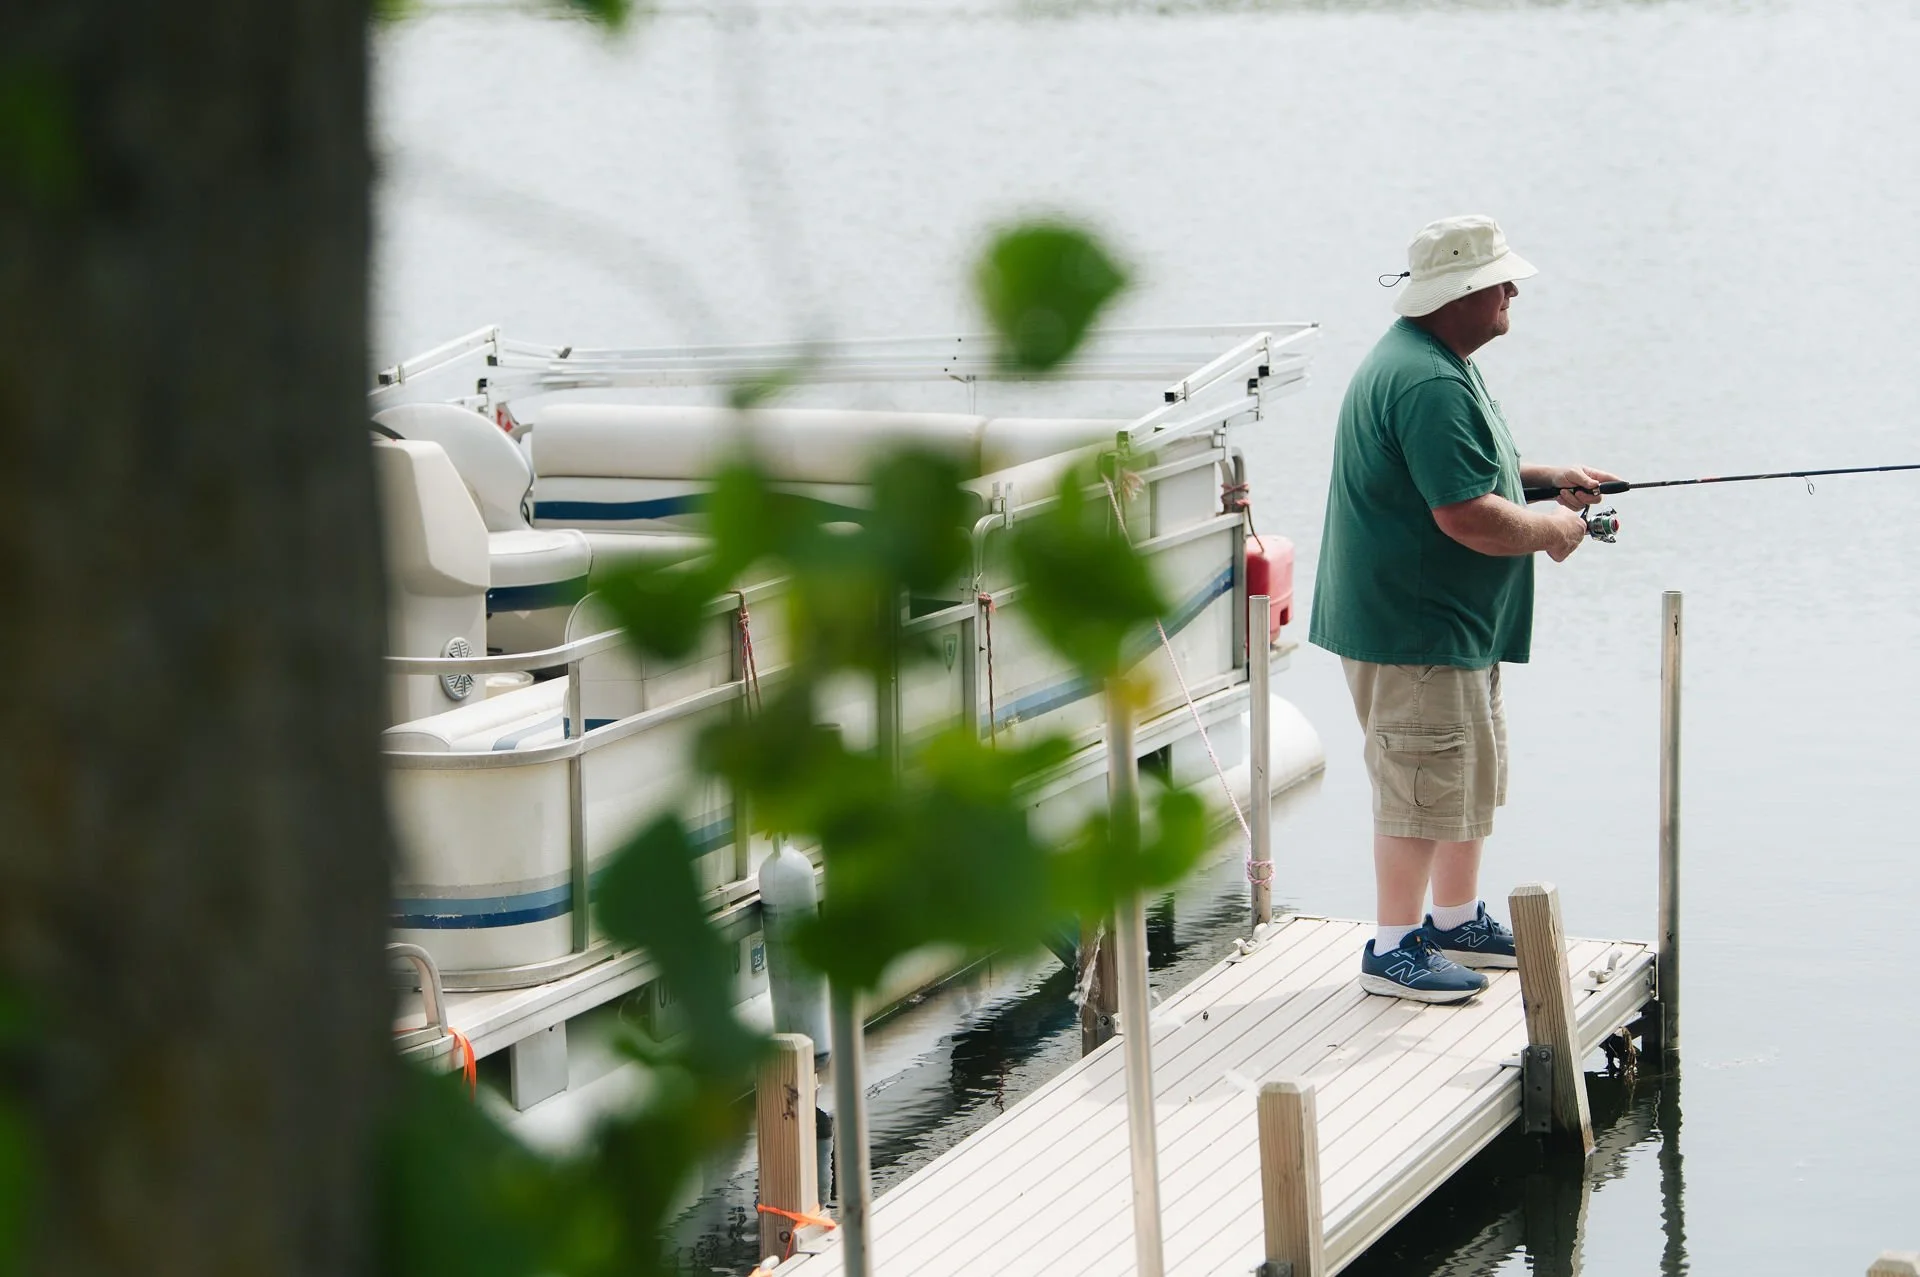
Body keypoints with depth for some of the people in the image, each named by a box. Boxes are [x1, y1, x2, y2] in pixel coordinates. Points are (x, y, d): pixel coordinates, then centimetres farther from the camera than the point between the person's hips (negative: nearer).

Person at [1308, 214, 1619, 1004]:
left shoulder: (1432, 362, 13)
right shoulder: (1430, 384, -24)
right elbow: (1467, 516, -28)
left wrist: (1545, 477, 16)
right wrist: (1550, 530, -12)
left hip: (1457, 625, 12)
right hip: (1414, 630, -12)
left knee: (1471, 778, 20)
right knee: (1424, 788, -5)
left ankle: (1457, 921, 32)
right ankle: (1393, 949, 3)